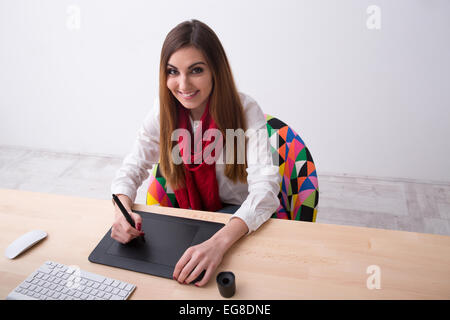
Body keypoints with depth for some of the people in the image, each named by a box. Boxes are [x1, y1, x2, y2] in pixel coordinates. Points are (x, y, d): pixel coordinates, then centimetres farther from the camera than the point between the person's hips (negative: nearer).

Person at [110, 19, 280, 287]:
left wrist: (219, 242, -48)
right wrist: (123, 212, -29)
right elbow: (132, 169, -6)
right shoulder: (164, 111, -8)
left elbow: (265, 187, -31)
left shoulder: (245, 111, -21)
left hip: (246, 218, -4)